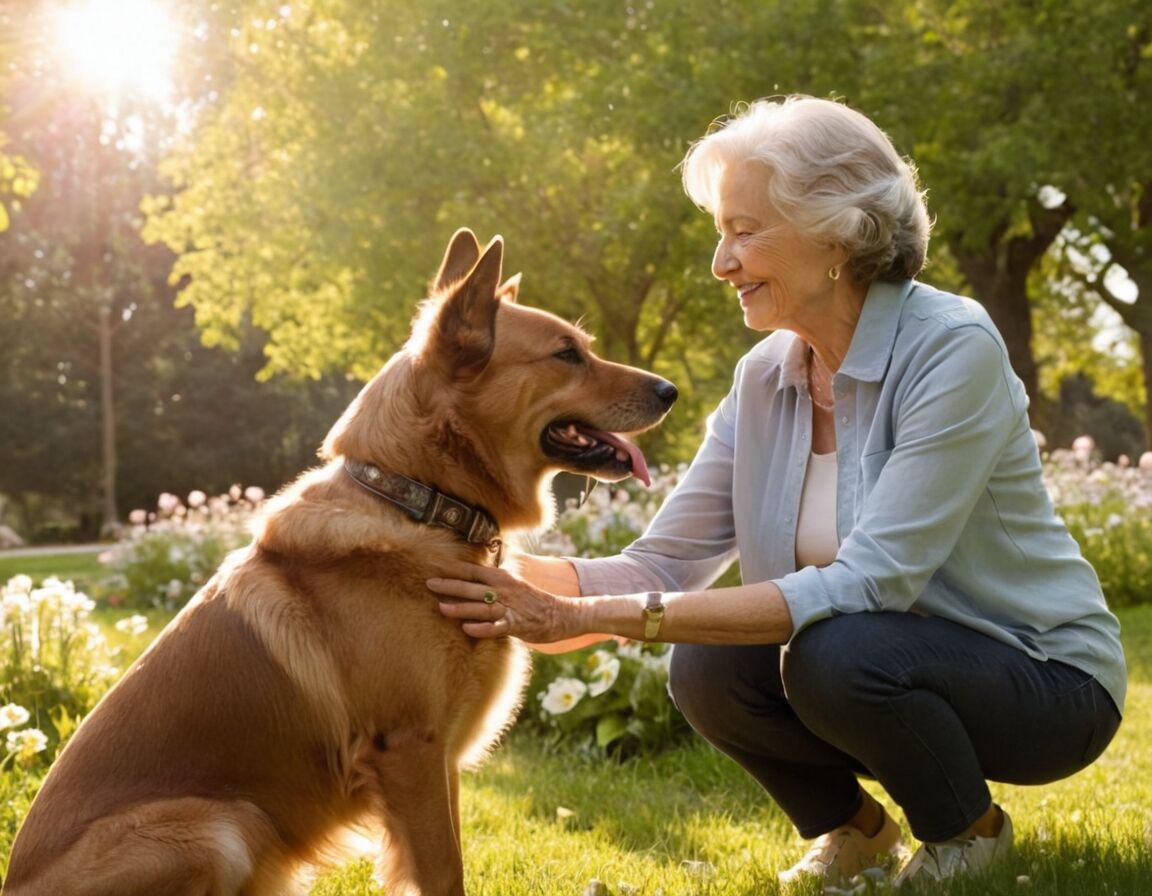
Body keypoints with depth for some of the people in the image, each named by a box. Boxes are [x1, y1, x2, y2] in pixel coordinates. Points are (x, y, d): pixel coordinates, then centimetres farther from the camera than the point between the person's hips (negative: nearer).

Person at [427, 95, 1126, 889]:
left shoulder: (953, 349, -23)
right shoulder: (765, 378, -2)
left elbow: (868, 583, -31)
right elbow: (665, 562, -4)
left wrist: (593, 616, -36)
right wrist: (510, 572, -24)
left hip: (1042, 677, -5)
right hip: (887, 662, 6)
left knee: (836, 653, -31)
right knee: (707, 669, -20)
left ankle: (973, 832, -2)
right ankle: (854, 827, 8)